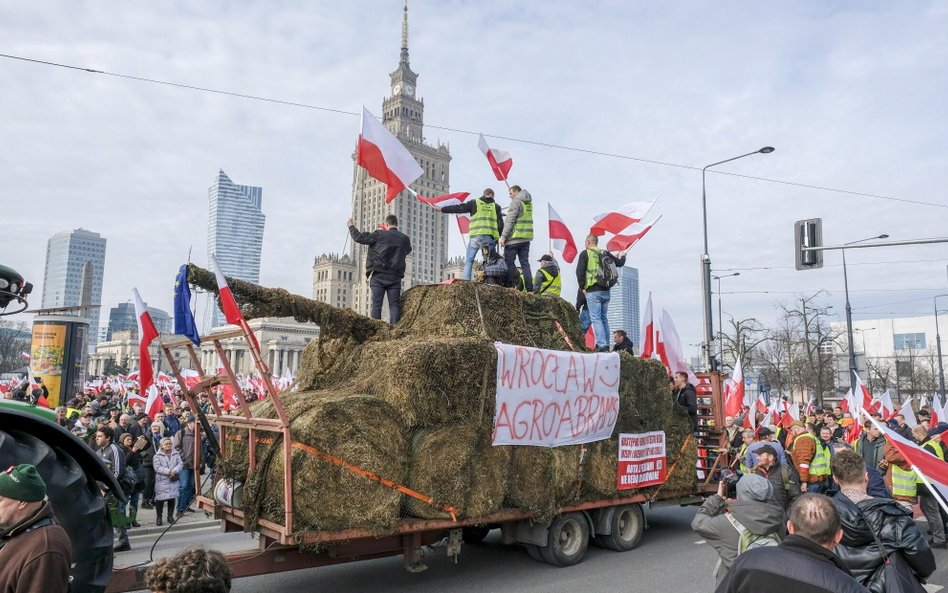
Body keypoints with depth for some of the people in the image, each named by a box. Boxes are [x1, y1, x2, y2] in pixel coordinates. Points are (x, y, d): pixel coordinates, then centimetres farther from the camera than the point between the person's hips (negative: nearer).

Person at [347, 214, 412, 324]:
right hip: (395, 277, 2)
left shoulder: (379, 235, -3)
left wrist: (351, 226, 21)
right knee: (395, 305, 1)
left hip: (378, 276, -2)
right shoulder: (405, 239, 6)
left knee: (376, 304, -1)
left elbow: (359, 237, 2)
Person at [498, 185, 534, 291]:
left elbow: (510, 220, -13)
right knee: (525, 263, 7)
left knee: (508, 263, -2)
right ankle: (529, 289, 3)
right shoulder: (529, 203, 17)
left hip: (514, 237, -7)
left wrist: (503, 236, -13)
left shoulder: (516, 201, -7)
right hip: (526, 238, 8)